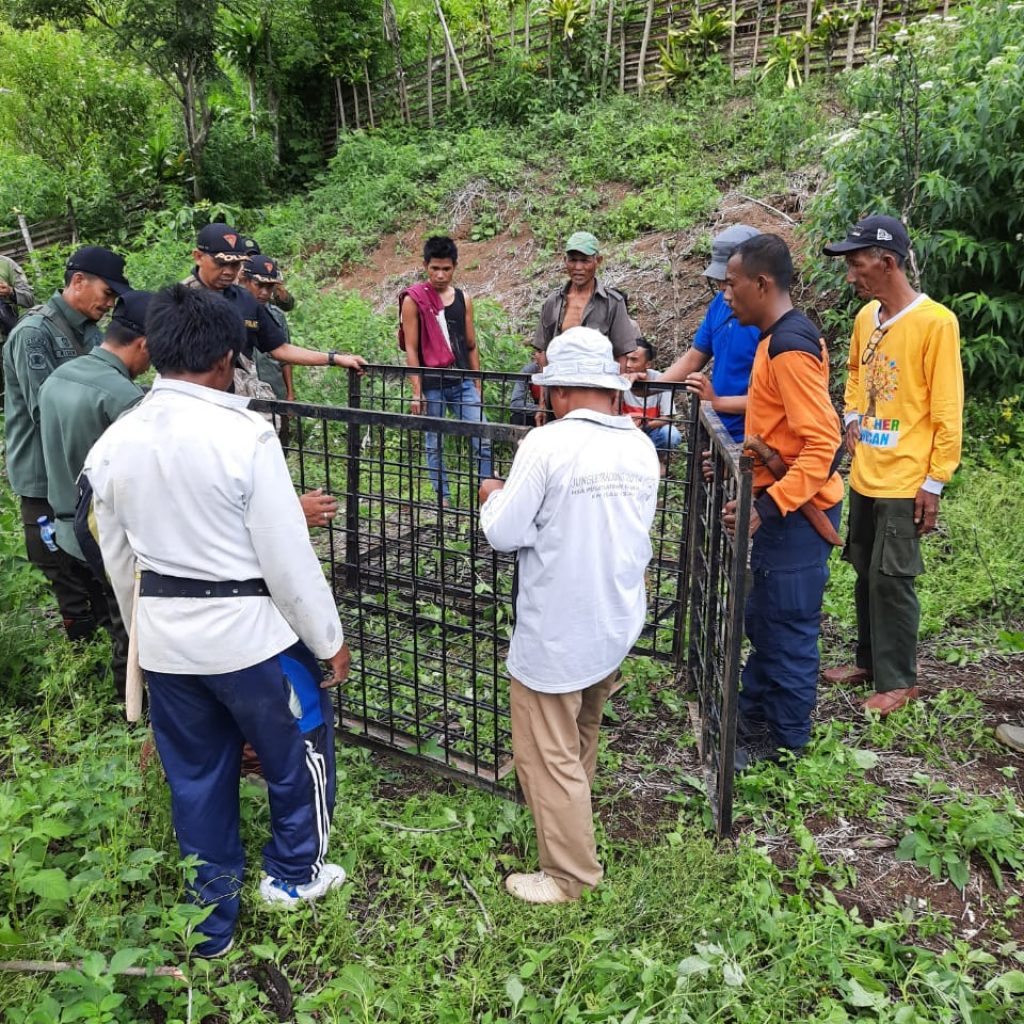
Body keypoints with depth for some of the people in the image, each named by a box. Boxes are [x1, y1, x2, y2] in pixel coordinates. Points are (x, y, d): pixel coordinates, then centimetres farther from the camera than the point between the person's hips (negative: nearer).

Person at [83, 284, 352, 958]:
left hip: (163, 638, 6)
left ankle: (212, 921, 36)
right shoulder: (245, 436, -21)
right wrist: (330, 639, -5)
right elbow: (289, 557, -18)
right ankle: (295, 874, 40)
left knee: (196, 777, 20)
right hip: (249, 632, -5)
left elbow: (118, 559, 8)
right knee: (300, 753, 20)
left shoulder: (113, 442, -2)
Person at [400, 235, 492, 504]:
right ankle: (443, 498, 17)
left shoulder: (463, 299, 8)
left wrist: (477, 385, 11)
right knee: (435, 444, 7)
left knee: (483, 439, -4)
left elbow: (471, 346, 12)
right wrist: (416, 392, -9)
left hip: (462, 382, 3)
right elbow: (411, 348, -6)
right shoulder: (413, 300, -4)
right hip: (431, 384, -3)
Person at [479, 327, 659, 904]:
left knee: (549, 755, 9)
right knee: (582, 736, 29)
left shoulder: (547, 444, -20)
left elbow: (505, 535, -16)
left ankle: (571, 874, 20)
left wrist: (494, 496, 6)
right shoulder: (641, 447, 0)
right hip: (618, 623, 7)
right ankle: (576, 819, 50)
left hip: (557, 633, -7)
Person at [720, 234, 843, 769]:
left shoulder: (790, 347, -21)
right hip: (781, 506, 10)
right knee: (763, 619, 20)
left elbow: (823, 444, -26)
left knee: (788, 628, 4)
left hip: (796, 512, -10)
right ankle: (753, 714, 37)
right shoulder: (780, 338, 11)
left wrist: (767, 507, -30)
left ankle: (784, 743, 20)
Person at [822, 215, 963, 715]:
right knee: (865, 572, 16)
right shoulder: (866, 316, 6)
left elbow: (947, 410, -13)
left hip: (905, 481, -7)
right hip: (864, 475, 7)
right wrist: (853, 416, 9)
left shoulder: (935, 322, -14)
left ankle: (898, 680, 16)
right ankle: (869, 659, 32)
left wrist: (935, 482, -13)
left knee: (891, 579, 0)